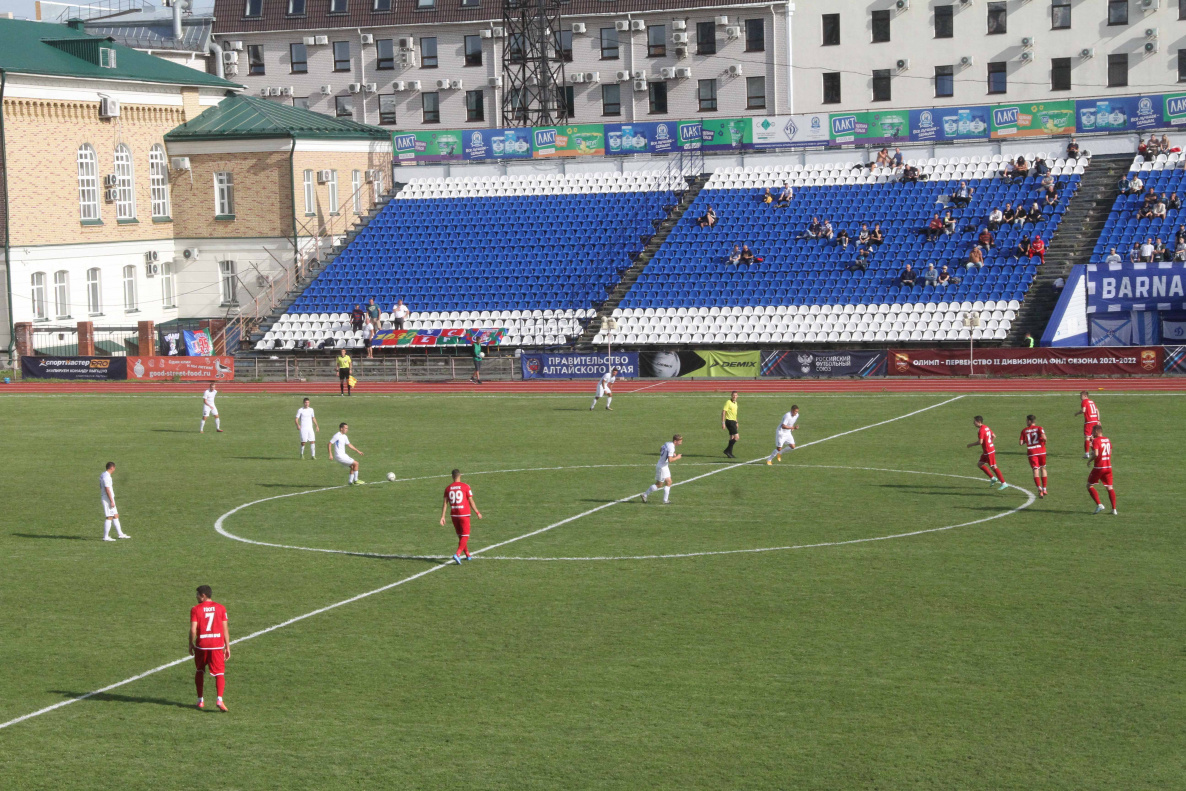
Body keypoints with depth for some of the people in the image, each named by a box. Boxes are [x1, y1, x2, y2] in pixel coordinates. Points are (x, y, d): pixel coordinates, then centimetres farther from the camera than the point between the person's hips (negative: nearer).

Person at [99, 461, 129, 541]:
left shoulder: (102, 475, 12)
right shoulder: (106, 476, -19)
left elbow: (100, 487, 20)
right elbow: (107, 489, -22)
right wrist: (111, 501, -20)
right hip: (108, 499, -10)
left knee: (116, 515, 14)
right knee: (109, 517, -6)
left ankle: (120, 534, 19)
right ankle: (106, 537, -3)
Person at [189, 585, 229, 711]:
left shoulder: (195, 609, -3)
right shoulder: (220, 608, 2)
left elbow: (193, 630, -8)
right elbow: (225, 629, 1)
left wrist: (191, 644, 6)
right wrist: (227, 647, 7)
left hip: (201, 645, 0)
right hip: (217, 645, 0)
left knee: (200, 671, 20)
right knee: (220, 673, 1)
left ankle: (200, 700, 22)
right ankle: (220, 700, -19)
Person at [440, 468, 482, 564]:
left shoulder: (448, 488, 3)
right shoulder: (465, 487, -7)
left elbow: (445, 503, 1)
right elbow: (471, 502, -5)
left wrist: (442, 517, 3)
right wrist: (478, 513, 5)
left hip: (454, 515, 4)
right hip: (464, 514, -4)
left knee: (460, 535, 18)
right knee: (465, 536, -1)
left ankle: (467, 555, 29)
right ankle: (457, 554, -20)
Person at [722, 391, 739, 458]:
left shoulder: (735, 403, 15)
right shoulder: (728, 402, -12)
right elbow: (723, 412, -14)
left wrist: (736, 422, 27)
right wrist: (723, 423, -19)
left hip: (733, 421, 9)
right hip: (729, 421, -9)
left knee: (732, 438, 10)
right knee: (737, 437, -14)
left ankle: (729, 453, 15)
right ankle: (727, 450, -10)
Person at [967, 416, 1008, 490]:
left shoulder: (981, 430, -20)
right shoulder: (986, 427, 9)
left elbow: (980, 442, -27)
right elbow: (993, 436, 16)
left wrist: (971, 445, -14)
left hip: (989, 451, -10)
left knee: (993, 467, -4)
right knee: (980, 464, 14)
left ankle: (1003, 483, 1)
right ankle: (992, 478, 17)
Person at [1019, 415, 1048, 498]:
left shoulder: (1024, 431, 4)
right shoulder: (1039, 428, 0)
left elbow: (1021, 443, 0)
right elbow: (1043, 437, -18)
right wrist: (1044, 441, 4)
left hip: (1031, 452, -1)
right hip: (1041, 451, 1)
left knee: (1035, 470, -5)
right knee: (1043, 468, 17)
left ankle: (1039, 489, -25)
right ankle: (1044, 489, 21)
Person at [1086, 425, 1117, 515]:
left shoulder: (1095, 441, -10)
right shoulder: (1108, 440, 11)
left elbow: (1096, 454, -22)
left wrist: (1090, 460, -3)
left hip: (1098, 467, -6)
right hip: (1108, 467, 6)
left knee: (1090, 486, 7)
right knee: (1109, 488, 11)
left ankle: (1099, 505, -7)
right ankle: (1114, 509, 4)